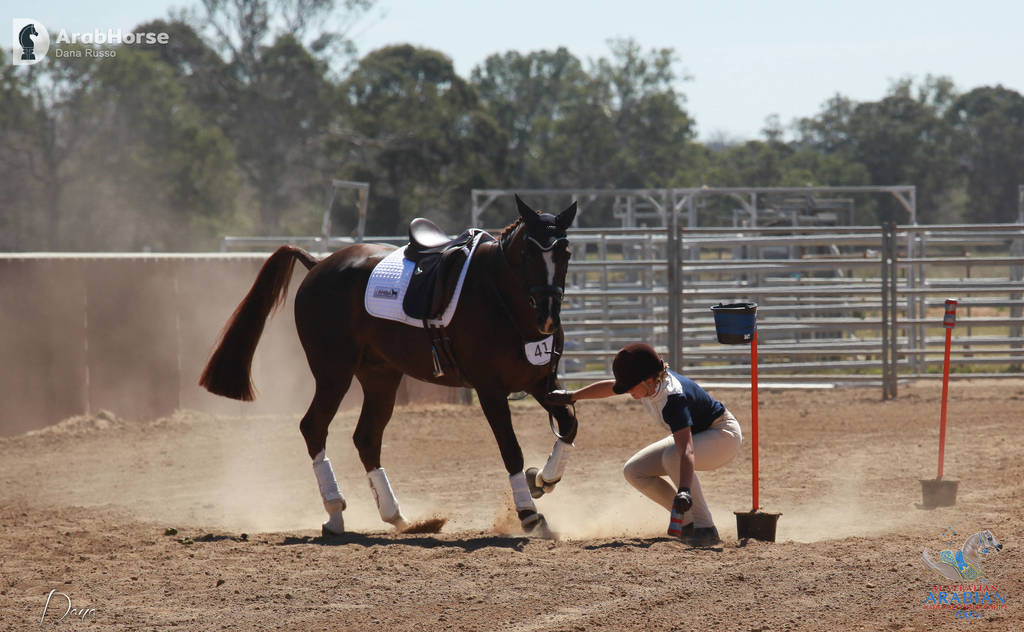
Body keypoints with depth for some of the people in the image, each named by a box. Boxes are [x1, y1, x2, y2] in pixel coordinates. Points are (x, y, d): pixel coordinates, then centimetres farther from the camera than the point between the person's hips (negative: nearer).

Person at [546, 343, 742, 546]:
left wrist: (684, 491, -61)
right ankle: (688, 522, 2)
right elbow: (610, 387, 12)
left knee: (672, 457, -37)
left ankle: (705, 528, -26)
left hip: (725, 436, -9)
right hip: (693, 433, 9)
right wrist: (572, 396, 24)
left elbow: (686, 450, -48)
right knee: (634, 470, -2)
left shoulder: (673, 397, -36)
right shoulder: (649, 382, -11)